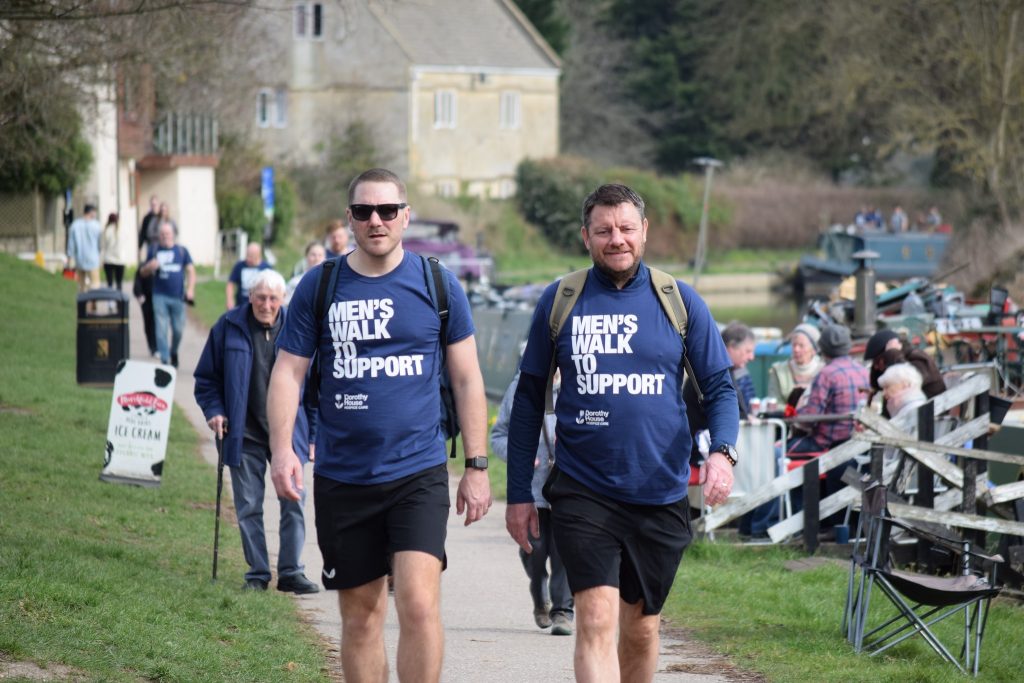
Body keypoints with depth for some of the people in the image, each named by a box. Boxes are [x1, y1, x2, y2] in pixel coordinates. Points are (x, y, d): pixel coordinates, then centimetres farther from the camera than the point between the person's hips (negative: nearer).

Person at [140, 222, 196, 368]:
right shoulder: (154, 251, 10)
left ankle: (174, 352, 30)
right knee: (161, 329, -8)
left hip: (178, 296, 0)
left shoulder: (182, 251, 9)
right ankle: (164, 360, -4)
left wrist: (190, 289, -8)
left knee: (178, 329, 3)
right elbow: (144, 272, 15)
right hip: (160, 296, 0)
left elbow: (190, 271, 7)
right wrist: (150, 267, -9)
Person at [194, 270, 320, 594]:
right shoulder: (229, 327, -1)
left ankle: (291, 571, 7)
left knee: (293, 503, -2)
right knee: (249, 507, 4)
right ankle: (257, 573, 12)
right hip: (244, 434, 0)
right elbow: (206, 377, 9)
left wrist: (314, 433, 6)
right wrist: (214, 411, -5)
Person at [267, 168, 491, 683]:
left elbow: (467, 378, 8)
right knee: (360, 615, 8)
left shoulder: (437, 285, 3)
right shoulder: (319, 287, 4)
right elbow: (288, 372, 4)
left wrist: (477, 467, 4)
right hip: (342, 479, 2)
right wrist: (281, 448, -11)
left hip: (418, 472, -2)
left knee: (419, 602, -16)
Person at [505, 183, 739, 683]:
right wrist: (518, 493, 5)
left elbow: (719, 387, 5)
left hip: (660, 494, 2)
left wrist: (722, 451, -15)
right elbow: (529, 398, 8)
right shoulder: (559, 302, 2)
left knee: (641, 627, 12)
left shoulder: (680, 301, 3)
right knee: (596, 619, -15)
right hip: (583, 491, -2)